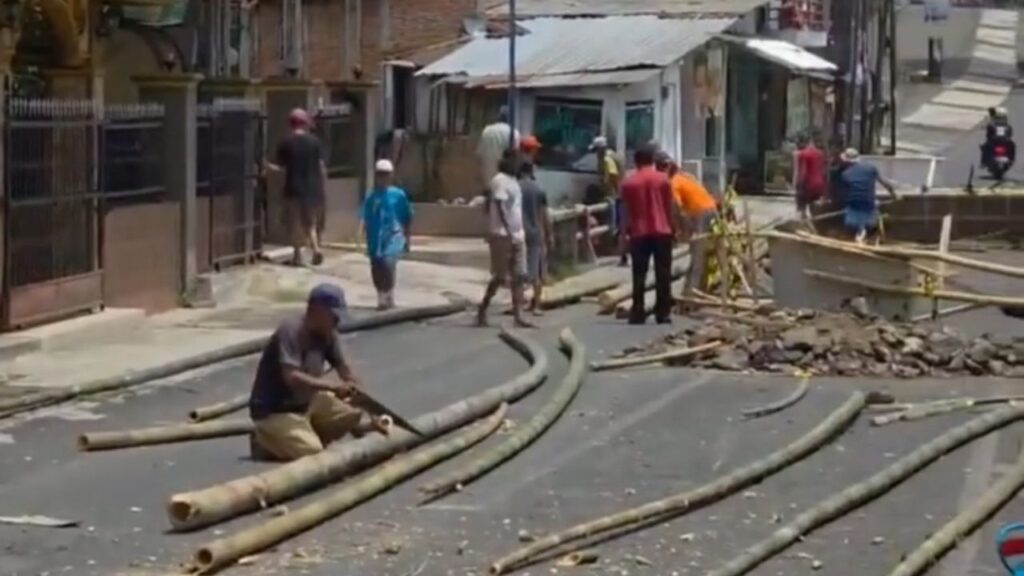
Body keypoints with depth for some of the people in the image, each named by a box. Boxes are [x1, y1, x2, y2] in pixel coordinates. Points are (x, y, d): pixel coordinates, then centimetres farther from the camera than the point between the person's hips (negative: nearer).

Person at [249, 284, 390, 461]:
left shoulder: (328, 334, 0)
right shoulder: (291, 332, -24)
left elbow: (346, 372, 2)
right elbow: (292, 377, -34)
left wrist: (371, 414, -4)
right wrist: (332, 386, -39)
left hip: (307, 403, 8)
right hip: (275, 411, -8)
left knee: (354, 414, -5)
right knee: (311, 452, -25)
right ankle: (266, 442, 1)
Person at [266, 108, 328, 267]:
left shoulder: (286, 142, -5)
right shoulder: (314, 141, -1)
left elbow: (281, 167, -2)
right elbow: (321, 167, -1)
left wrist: (268, 165, 17)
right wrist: (322, 185, 9)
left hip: (294, 188, -2)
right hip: (312, 187, 2)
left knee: (295, 223, 7)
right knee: (311, 222, 12)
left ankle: (297, 255, 7)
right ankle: (316, 248, -7)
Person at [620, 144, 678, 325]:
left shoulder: (628, 182, 2)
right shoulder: (662, 179, 1)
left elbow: (626, 211, 4)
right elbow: (670, 207, 3)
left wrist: (626, 232, 13)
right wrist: (673, 228, 12)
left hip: (639, 233, 0)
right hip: (661, 231, 0)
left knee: (639, 275, 3)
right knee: (663, 274, 3)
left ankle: (638, 313, 1)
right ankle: (663, 313, 1)